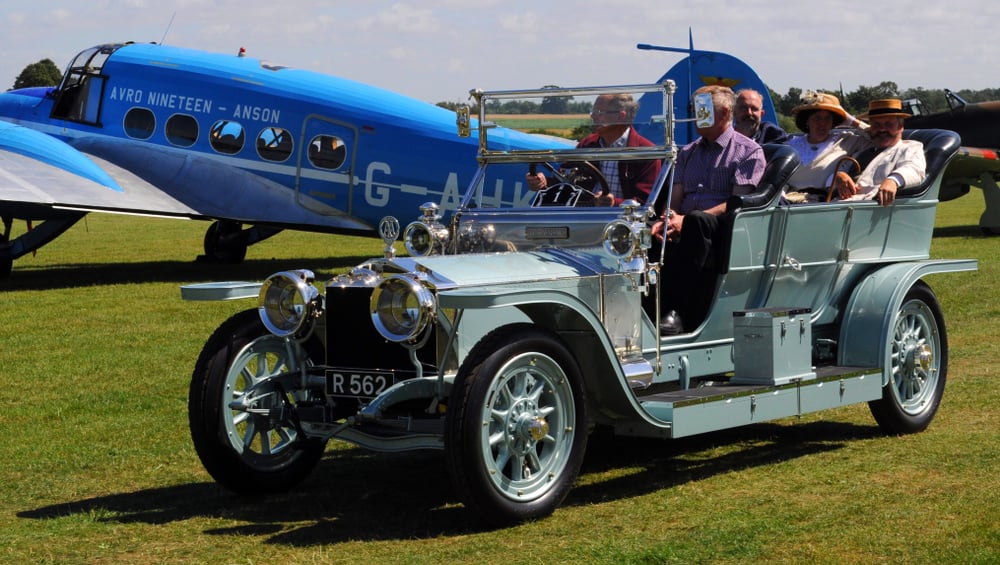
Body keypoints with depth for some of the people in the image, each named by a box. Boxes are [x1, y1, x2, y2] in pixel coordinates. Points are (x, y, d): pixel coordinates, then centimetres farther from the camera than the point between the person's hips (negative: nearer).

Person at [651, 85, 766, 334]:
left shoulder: (749, 151, 7)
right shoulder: (687, 152, 26)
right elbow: (676, 196, 16)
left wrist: (685, 220, -19)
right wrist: (666, 220, -11)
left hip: (725, 230, -5)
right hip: (684, 229, 5)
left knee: (696, 220, -39)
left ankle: (674, 309, -41)